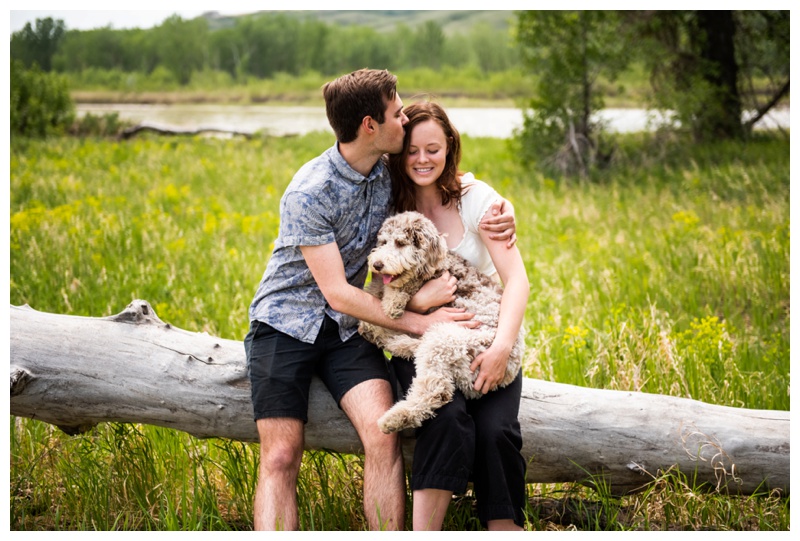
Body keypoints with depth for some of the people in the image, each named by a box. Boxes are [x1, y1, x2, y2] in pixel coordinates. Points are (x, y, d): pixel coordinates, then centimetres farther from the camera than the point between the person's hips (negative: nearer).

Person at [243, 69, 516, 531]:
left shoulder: (390, 172, -1)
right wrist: (418, 323, -19)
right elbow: (338, 293, -20)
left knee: (383, 437, -19)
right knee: (281, 457, -15)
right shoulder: (309, 193, -21)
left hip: (346, 329, 4)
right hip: (286, 322, -4)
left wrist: (503, 211, -5)